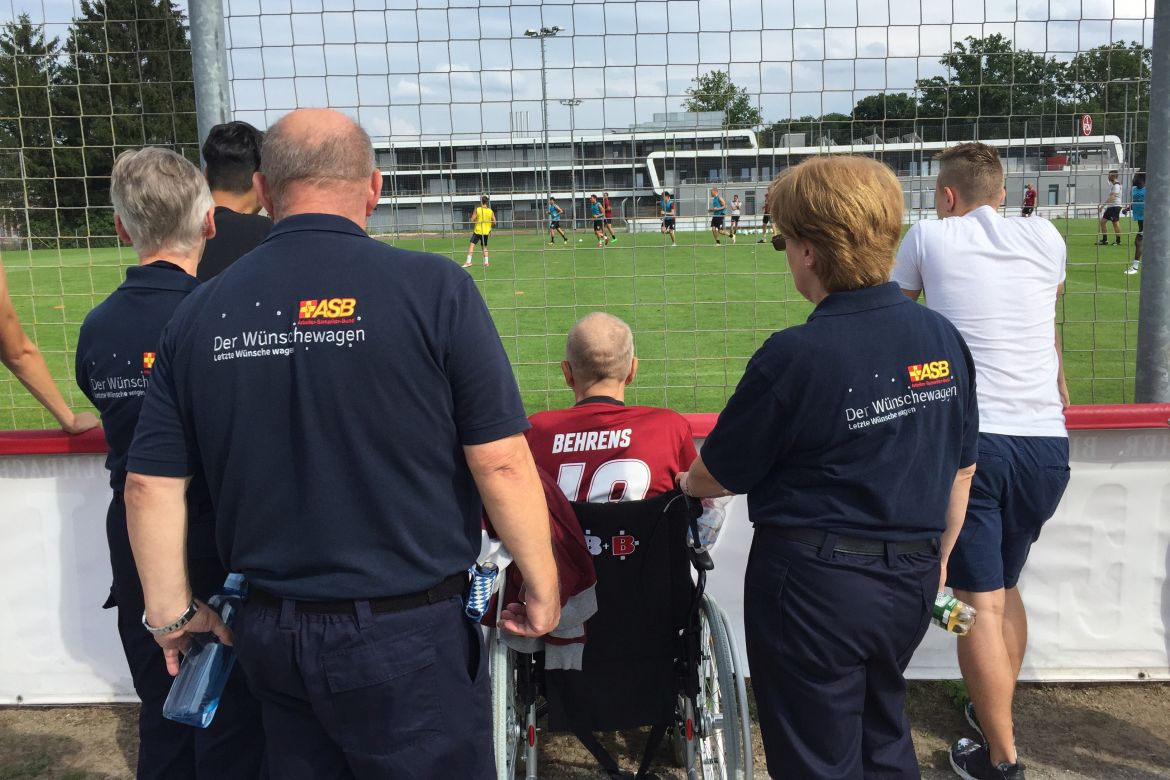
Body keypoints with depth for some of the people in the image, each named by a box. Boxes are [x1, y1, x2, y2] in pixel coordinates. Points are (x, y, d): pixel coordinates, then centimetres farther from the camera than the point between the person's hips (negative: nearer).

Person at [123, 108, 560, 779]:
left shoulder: (199, 313, -1)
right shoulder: (432, 287, -13)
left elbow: (150, 484, 2)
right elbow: (499, 461, -14)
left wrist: (172, 613, 14)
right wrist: (543, 586, 0)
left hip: (268, 635, 4)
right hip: (408, 634, -4)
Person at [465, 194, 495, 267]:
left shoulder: (477, 209, -9)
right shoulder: (490, 211, -1)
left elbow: (472, 220, -8)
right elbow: (494, 223, 1)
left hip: (477, 231, -3)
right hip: (486, 232, 3)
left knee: (471, 245, -2)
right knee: (484, 247, 17)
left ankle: (468, 261, -11)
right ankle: (486, 262, 14)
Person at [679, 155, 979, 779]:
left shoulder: (797, 355, -21)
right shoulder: (943, 337, -2)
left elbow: (717, 475, -10)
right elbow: (961, 470, 8)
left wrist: (684, 483, 12)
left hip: (815, 586, -6)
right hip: (911, 581, 7)